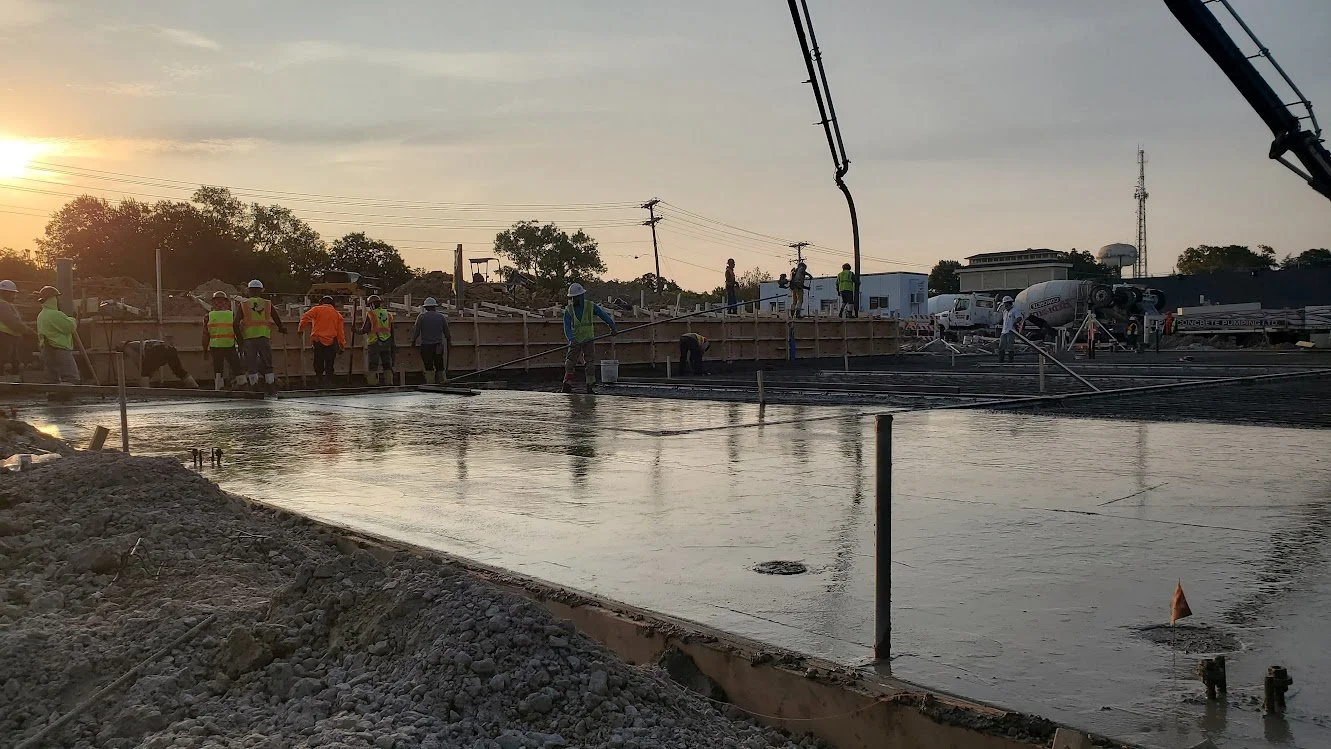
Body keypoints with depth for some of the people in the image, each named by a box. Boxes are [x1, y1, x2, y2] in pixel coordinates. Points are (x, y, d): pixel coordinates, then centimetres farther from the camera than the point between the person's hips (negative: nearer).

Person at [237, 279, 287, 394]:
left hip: (249, 338, -1)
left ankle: (254, 386, 4)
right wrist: (281, 329, 28)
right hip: (264, 337, 1)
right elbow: (277, 320, 9)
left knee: (251, 364, 6)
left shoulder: (243, 304, 5)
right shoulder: (267, 304, 7)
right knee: (267, 363, 8)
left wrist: (239, 339, 5)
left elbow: (236, 324, -2)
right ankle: (271, 386, 5)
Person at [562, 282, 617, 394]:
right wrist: (571, 339, -29)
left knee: (589, 364, -7)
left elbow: (604, 315, 7)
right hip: (575, 340, 2)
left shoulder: (591, 306, -6)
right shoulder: (568, 309, -4)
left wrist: (613, 326, 14)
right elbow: (567, 327, -12)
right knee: (569, 364, -2)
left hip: (588, 340, -2)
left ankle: (591, 388, -3)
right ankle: (567, 387, 5)